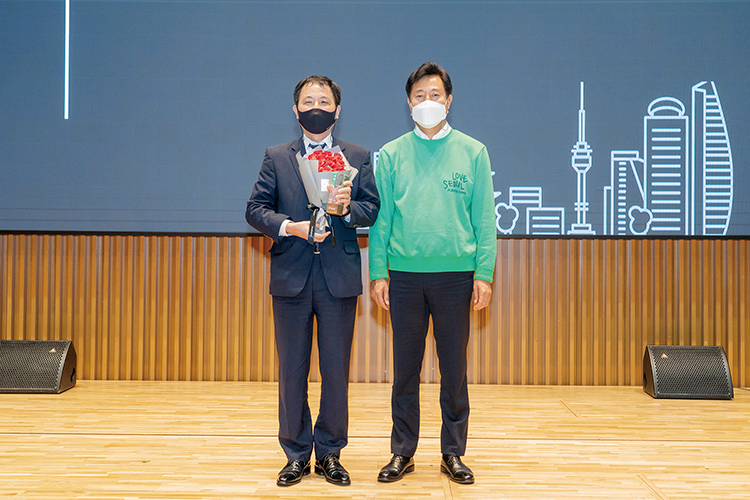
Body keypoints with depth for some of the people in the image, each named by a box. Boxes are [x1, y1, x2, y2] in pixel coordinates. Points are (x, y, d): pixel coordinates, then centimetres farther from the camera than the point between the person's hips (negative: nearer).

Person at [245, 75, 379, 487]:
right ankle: (296, 454, 22)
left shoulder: (358, 158, 9)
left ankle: (329, 453, 21)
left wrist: (349, 208, -16)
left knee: (336, 371, 6)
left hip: (340, 278, 0)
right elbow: (255, 209, 2)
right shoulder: (277, 158, 9)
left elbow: (373, 208, 4)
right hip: (291, 278, 1)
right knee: (291, 371, 7)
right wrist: (290, 227, -14)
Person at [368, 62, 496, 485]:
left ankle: (454, 453, 21)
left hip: (456, 274, 0)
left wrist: (484, 273, -4)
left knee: (454, 367, 7)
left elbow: (484, 218, 2)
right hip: (405, 275, 1)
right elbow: (381, 217, 6)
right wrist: (378, 273, 0)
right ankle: (403, 452, 21)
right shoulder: (392, 154, 7)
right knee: (406, 367, 8)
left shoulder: (473, 152, 5)